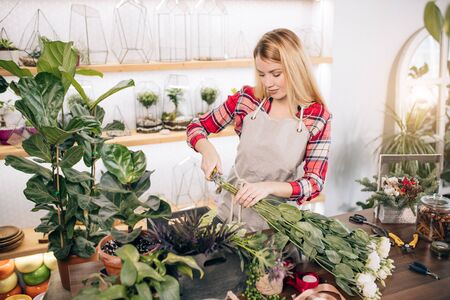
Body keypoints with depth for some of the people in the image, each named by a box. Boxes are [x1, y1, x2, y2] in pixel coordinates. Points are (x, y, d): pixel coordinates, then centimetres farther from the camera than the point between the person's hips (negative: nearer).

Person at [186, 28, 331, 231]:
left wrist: (268, 187, -29)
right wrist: (207, 150, -20)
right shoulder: (247, 99, -8)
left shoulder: (317, 117, -12)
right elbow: (196, 127, 1)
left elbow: (315, 182, -12)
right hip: (232, 212, 2)